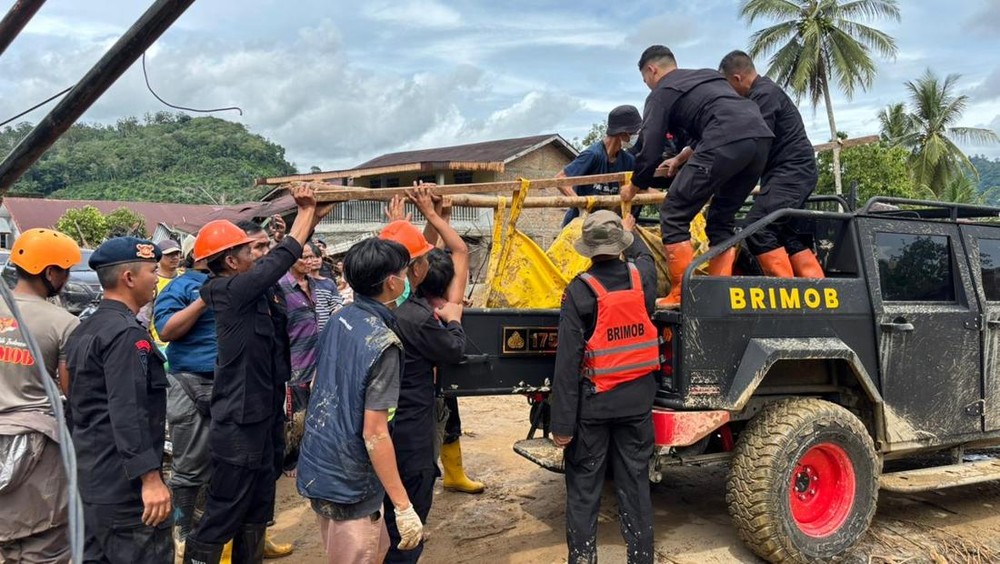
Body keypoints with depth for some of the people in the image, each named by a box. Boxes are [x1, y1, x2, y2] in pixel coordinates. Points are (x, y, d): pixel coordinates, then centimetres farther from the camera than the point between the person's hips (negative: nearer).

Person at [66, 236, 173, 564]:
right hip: (126, 486, -10)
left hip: (90, 480, 10)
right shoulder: (127, 333, -17)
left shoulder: (85, 329, 14)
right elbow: (127, 413, -25)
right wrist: (150, 478, -27)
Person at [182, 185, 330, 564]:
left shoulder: (245, 291, 7)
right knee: (221, 519, 1)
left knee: (256, 514, 19)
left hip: (259, 421, 9)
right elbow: (281, 258, -17)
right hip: (239, 428, -9)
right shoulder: (230, 291, -17)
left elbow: (281, 261, 15)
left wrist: (312, 218, 8)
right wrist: (306, 212, -4)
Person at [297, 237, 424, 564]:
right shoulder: (383, 345, -23)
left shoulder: (340, 319, 1)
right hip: (348, 481, -8)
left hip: (317, 465, 8)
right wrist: (403, 507, -20)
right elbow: (374, 434, -23)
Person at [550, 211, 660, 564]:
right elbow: (645, 257, 26)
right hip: (637, 398, 4)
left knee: (583, 488, 8)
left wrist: (562, 422, -12)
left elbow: (567, 362, -16)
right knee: (635, 484, 13)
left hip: (594, 402, -4)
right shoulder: (643, 277, -4)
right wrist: (630, 232, 45)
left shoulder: (580, 290, -15)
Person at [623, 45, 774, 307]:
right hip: (761, 137, 8)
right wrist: (680, 160, 55)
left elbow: (650, 149, 8)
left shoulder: (661, 93, 12)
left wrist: (633, 188, 25)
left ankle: (682, 295, -2)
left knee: (673, 215, 1)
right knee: (722, 218, 19)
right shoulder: (708, 76, 35)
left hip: (726, 145, -8)